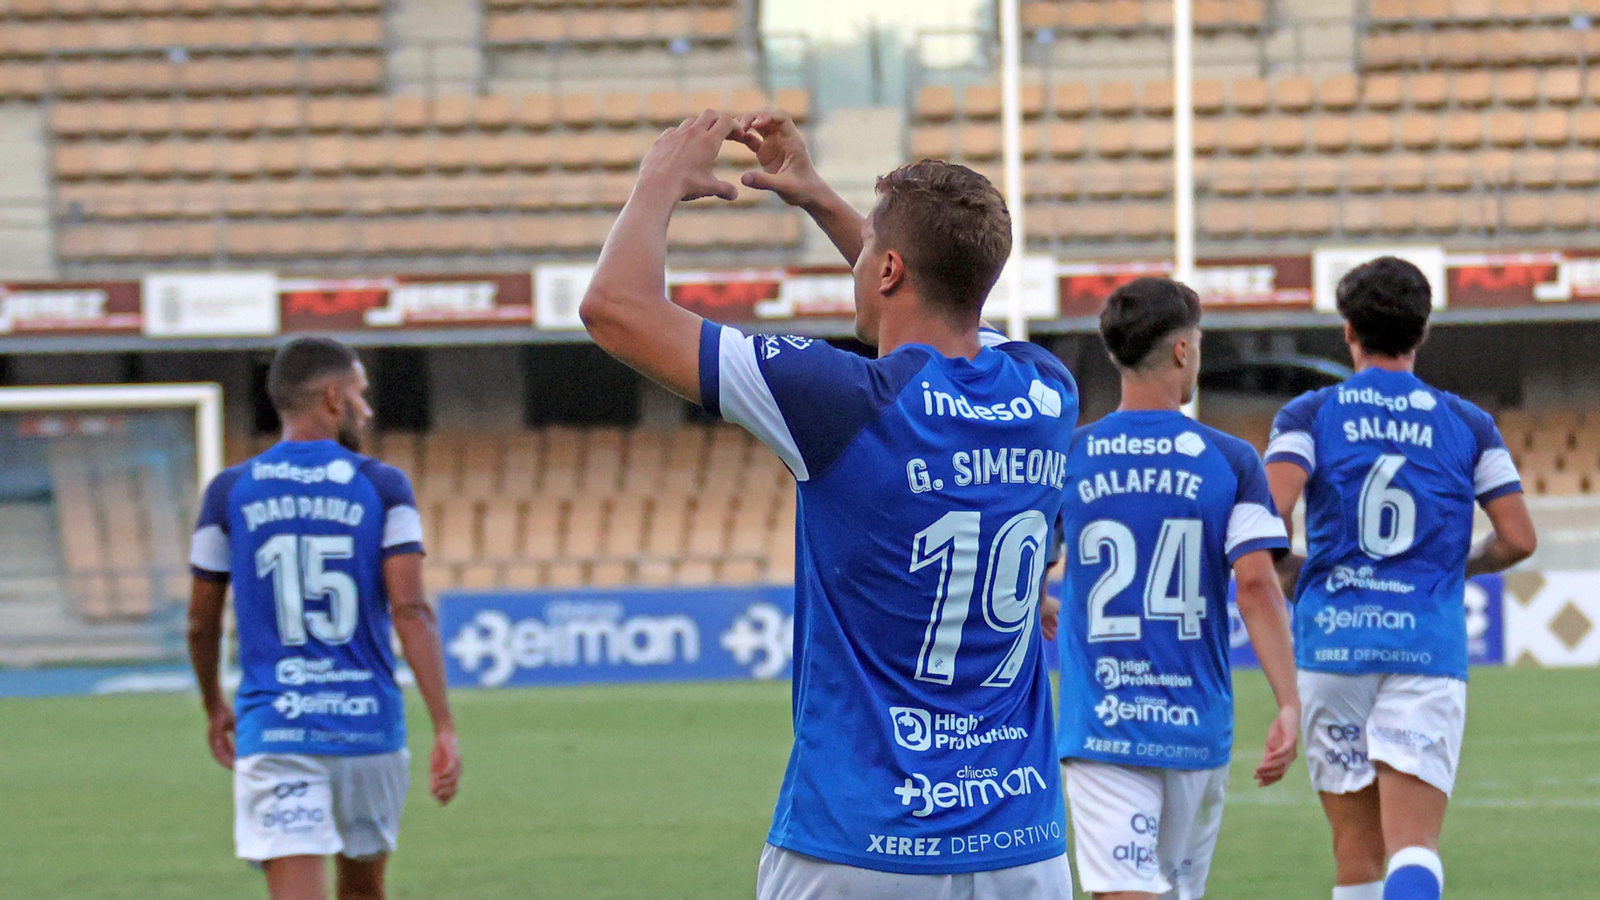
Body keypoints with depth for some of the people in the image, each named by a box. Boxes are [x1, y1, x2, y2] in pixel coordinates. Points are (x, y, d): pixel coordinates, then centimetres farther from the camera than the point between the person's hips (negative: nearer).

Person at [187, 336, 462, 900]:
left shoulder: (231, 492, 3)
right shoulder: (382, 488, 0)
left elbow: (201, 623, 10)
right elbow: (411, 612, -9)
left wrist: (215, 708, 27)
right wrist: (445, 729, -10)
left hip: (274, 732, -1)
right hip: (369, 725, 1)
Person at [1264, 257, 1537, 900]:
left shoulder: (1310, 414, 4)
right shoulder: (1467, 424, 8)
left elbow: (1269, 516, -12)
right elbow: (1518, 538, 4)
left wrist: (1288, 575, 9)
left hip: (1332, 645, 1)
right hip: (1430, 649, 0)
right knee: (1415, 847, -10)